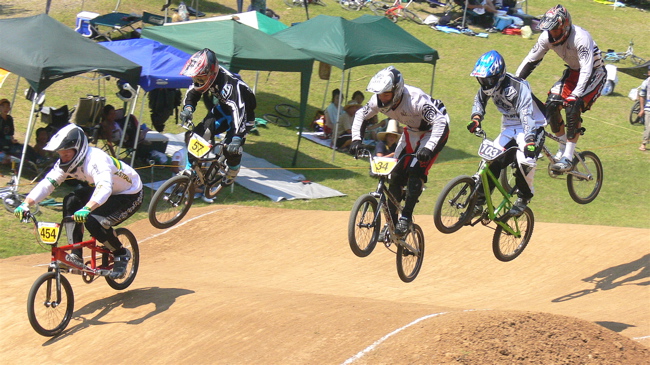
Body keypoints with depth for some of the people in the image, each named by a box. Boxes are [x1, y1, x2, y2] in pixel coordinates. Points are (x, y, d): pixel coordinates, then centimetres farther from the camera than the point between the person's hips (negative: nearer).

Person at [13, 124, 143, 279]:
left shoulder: (96, 160, -34)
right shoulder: (66, 164, -10)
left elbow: (104, 188, -50)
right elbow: (46, 184, -15)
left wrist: (86, 209, -65)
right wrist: (25, 204, -30)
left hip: (131, 195, -8)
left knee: (93, 220, -28)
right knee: (70, 201, -15)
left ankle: (122, 255, -3)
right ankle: (76, 256, -10)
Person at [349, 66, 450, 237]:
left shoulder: (415, 99, -37)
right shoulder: (378, 100, -19)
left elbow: (440, 122, -41)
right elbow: (361, 115, -3)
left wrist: (428, 148, -53)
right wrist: (356, 140, -18)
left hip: (434, 130, -6)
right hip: (412, 131, 6)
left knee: (415, 171, -22)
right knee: (396, 175, -3)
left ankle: (406, 218, -14)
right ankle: (391, 222, 6)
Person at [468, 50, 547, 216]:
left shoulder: (517, 87, -27)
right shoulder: (488, 85, -5)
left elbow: (526, 114, -35)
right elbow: (479, 101, 16)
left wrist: (530, 140, -46)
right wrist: (476, 118, -4)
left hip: (532, 128, -6)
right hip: (509, 129, 6)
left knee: (524, 159, -29)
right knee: (491, 160, -11)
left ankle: (524, 197, -5)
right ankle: (478, 201, -1)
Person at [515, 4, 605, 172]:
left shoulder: (581, 38, -34)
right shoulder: (547, 37, -16)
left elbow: (586, 70, -39)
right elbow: (530, 60, -7)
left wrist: (575, 95, -51)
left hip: (594, 73, -6)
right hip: (573, 71, 6)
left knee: (573, 108, -24)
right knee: (551, 104, -12)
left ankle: (568, 158, -18)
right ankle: (563, 148, 6)